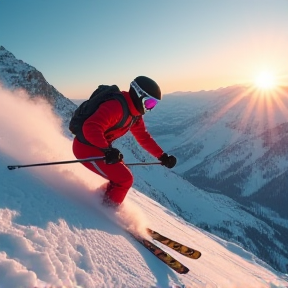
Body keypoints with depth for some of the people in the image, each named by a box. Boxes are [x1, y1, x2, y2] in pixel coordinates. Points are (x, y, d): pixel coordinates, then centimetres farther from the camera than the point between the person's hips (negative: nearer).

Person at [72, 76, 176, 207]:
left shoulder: (135, 114, 5)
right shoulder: (116, 107, -26)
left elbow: (144, 137, 13)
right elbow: (91, 128, -36)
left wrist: (162, 156, 8)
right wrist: (107, 150, -46)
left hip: (98, 147, 10)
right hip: (86, 148, -9)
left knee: (121, 176, 17)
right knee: (125, 179, -9)